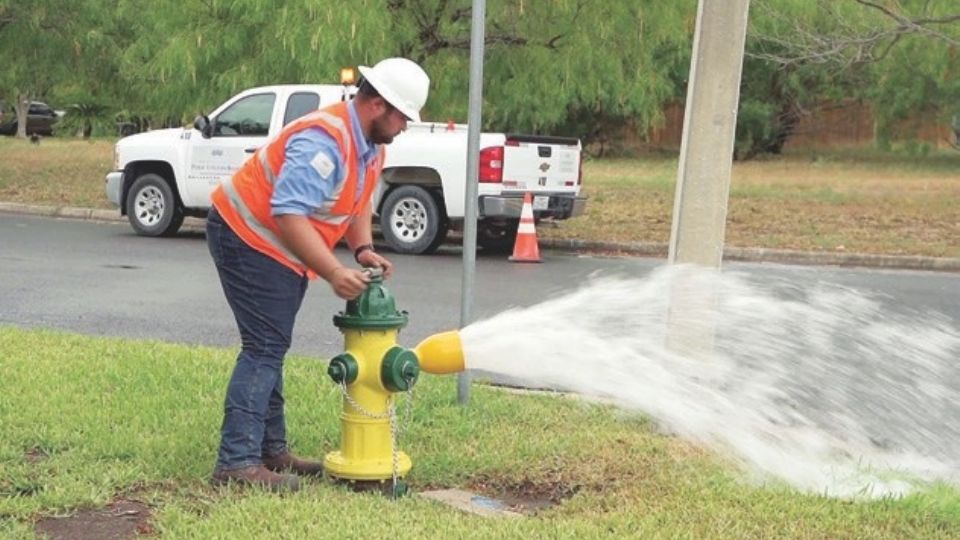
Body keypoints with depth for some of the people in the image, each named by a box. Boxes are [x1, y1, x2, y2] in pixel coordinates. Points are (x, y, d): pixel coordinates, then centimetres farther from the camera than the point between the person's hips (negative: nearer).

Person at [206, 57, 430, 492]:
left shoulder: (371, 145, 5)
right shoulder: (323, 141, -28)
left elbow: (359, 201, 16)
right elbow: (288, 213, -35)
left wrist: (363, 249, -1)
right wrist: (333, 272, -35)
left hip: (279, 249, 11)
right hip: (246, 236, -11)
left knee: (271, 349, 14)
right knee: (264, 349, -14)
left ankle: (271, 450, 23)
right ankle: (237, 462, -13)